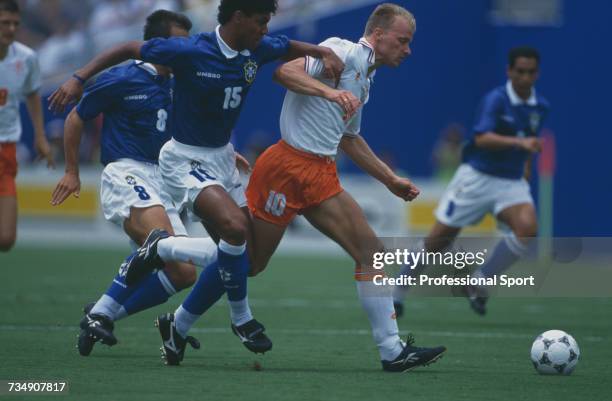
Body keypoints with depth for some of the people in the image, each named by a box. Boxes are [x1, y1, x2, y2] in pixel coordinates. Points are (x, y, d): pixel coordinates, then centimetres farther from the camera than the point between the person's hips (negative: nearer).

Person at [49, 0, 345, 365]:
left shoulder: (258, 50, -2)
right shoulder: (190, 52, -21)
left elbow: (291, 47, 20)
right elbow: (128, 50, -10)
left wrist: (324, 53, -1)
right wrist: (79, 79, -14)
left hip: (222, 157, 8)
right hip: (186, 160, -8)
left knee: (238, 254, 4)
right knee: (235, 227, -28)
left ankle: (178, 325, 22)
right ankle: (241, 318, -6)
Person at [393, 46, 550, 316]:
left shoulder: (540, 107, 4)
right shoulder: (495, 100, -15)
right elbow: (482, 138, -31)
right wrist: (518, 142, -42)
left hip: (512, 183, 4)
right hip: (477, 177, -4)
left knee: (527, 228, -24)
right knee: (439, 238, 0)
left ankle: (478, 282, -8)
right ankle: (398, 290, 20)